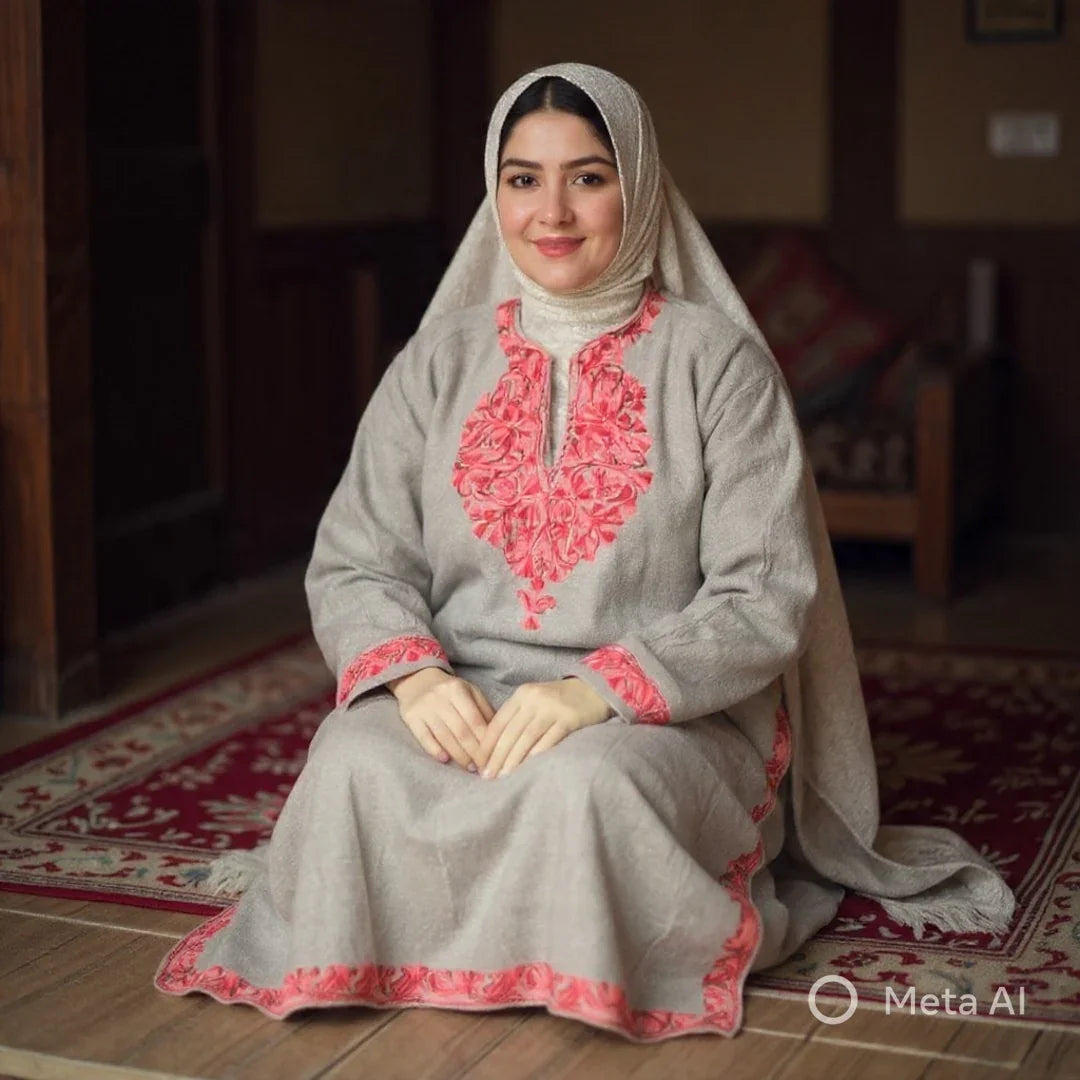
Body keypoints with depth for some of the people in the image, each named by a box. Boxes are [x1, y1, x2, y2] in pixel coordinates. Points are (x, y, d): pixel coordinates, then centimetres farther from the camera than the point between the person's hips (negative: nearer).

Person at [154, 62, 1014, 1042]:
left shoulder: (718, 362, 0)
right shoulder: (439, 361, 11)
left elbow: (766, 598, -7)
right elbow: (352, 563, 7)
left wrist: (602, 689, -22)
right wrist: (413, 671, -16)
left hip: (667, 717, -2)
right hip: (460, 702, 3)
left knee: (582, 781, -37)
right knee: (354, 766, -31)